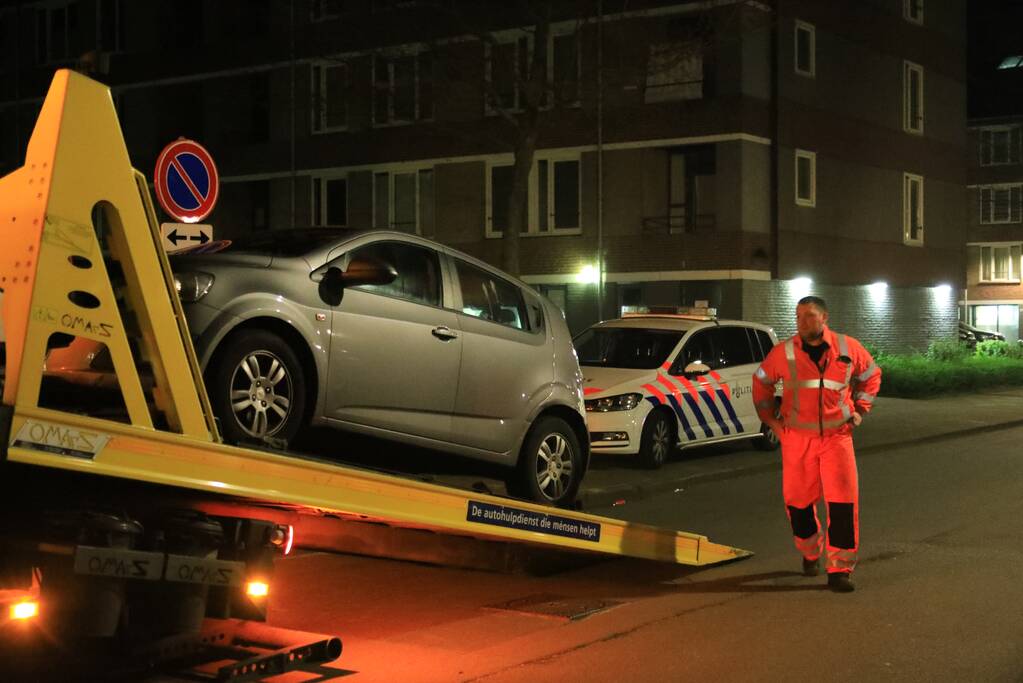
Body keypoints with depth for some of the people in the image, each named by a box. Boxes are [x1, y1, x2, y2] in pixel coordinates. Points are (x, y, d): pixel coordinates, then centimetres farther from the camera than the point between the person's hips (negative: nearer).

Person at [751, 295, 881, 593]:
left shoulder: (848, 348, -2)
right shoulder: (784, 352, -3)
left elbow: (871, 374, 16)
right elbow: (761, 381, 13)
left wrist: (859, 410, 8)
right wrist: (770, 418, 7)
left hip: (837, 435, -1)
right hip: (797, 437, 1)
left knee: (843, 501, -9)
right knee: (798, 501, 9)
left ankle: (839, 570, -2)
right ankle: (810, 553, 36)